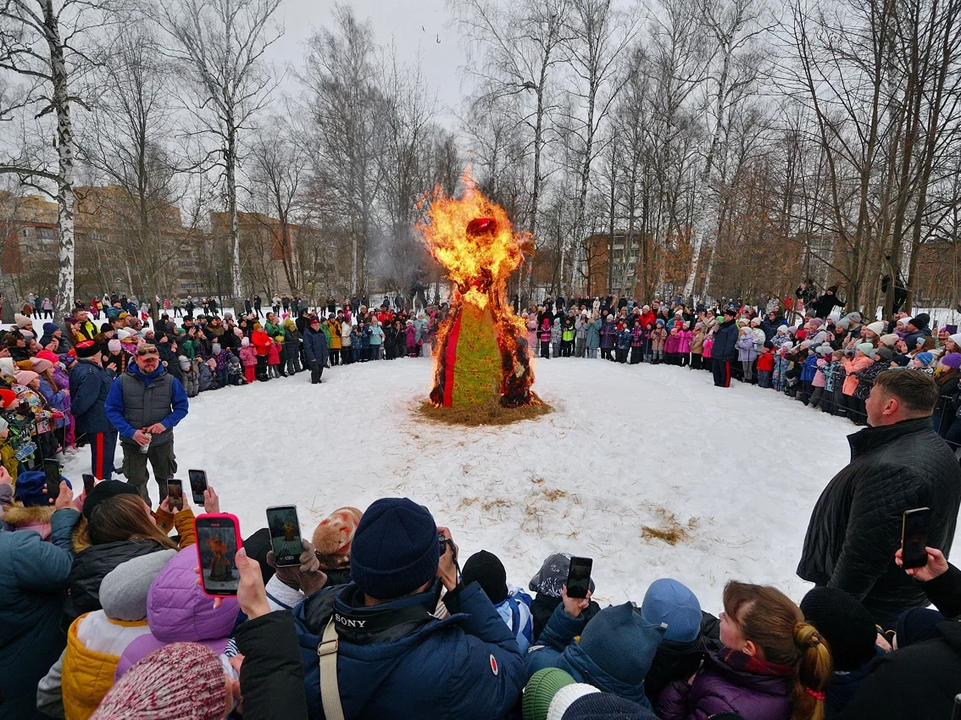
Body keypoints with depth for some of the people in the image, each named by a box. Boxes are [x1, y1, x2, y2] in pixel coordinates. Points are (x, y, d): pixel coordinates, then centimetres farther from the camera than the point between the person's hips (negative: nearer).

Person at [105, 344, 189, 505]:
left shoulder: (170, 381, -6)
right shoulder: (122, 381, -8)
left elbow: (182, 406, -1)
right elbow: (113, 410, -6)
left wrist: (165, 424, -18)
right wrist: (131, 432, -19)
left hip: (163, 441, 1)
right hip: (132, 442, 0)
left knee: (166, 480, 16)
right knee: (136, 482, 14)